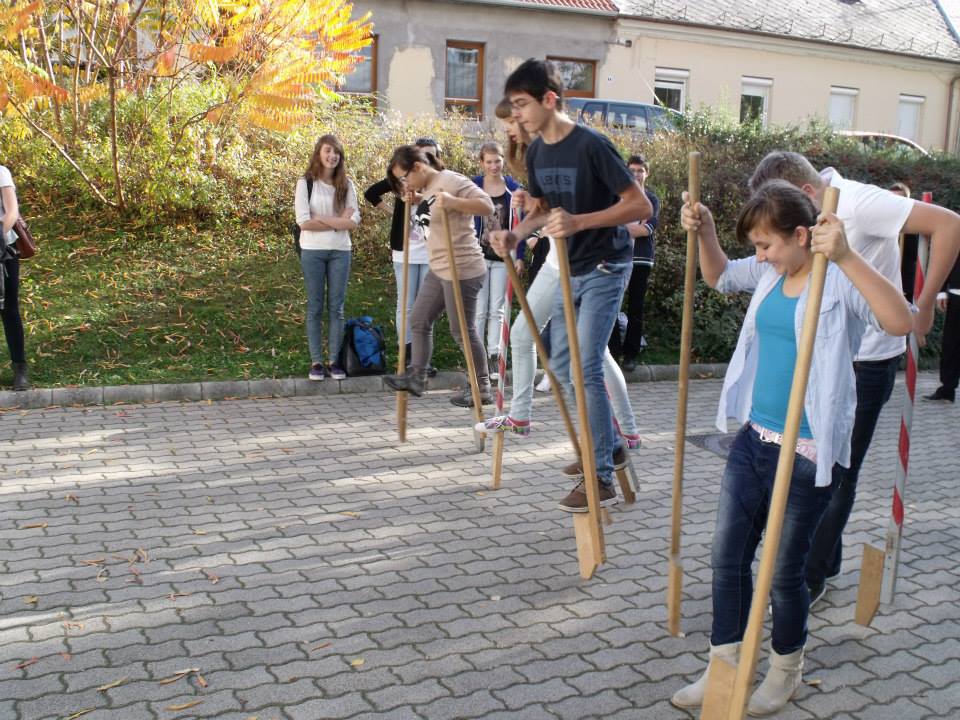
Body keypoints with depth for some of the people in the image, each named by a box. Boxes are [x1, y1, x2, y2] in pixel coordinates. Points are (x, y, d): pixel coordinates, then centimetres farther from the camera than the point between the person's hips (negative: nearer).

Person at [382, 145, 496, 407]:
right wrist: (416, 201, 13)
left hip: (462, 270, -10)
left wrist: (452, 203, -36)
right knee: (419, 321, 13)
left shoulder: (452, 182, -15)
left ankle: (481, 388, 11)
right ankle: (416, 377, 22)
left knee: (463, 331, -2)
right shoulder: (427, 188, 12)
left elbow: (487, 206, -23)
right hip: (438, 269, 10)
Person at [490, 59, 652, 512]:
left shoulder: (591, 145, -21)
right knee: (563, 366, 13)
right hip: (569, 269, 8)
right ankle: (608, 441, 32)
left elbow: (640, 205, -21)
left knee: (587, 368, -13)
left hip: (605, 267, -8)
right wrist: (517, 234, -4)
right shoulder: (536, 152, 2)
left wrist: (580, 221, -33)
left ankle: (602, 479, -5)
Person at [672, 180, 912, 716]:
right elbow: (719, 277, 25)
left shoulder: (840, 280, -15)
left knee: (785, 570, 9)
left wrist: (846, 257, -41)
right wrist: (705, 231, 7)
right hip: (753, 439, 7)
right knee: (728, 557, 11)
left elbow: (902, 321, -32)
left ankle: (786, 671, 33)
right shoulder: (771, 272, 6)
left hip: (808, 453, -7)